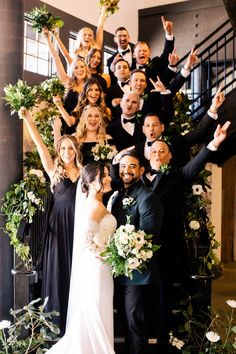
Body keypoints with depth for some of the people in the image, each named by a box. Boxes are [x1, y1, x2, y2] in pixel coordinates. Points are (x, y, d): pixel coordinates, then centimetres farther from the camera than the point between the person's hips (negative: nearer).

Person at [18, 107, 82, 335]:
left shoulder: (83, 172, 7)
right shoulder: (54, 171, 4)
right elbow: (39, 144, -5)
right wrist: (27, 119, -11)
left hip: (78, 228, 1)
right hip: (59, 228, -1)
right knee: (58, 274, 5)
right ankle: (58, 324, 16)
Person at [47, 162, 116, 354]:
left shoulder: (87, 199, 6)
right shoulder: (96, 205, -21)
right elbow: (86, 238, -30)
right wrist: (104, 256, -19)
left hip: (91, 266, 9)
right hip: (96, 268, -9)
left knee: (88, 318, 17)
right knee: (96, 318, 2)